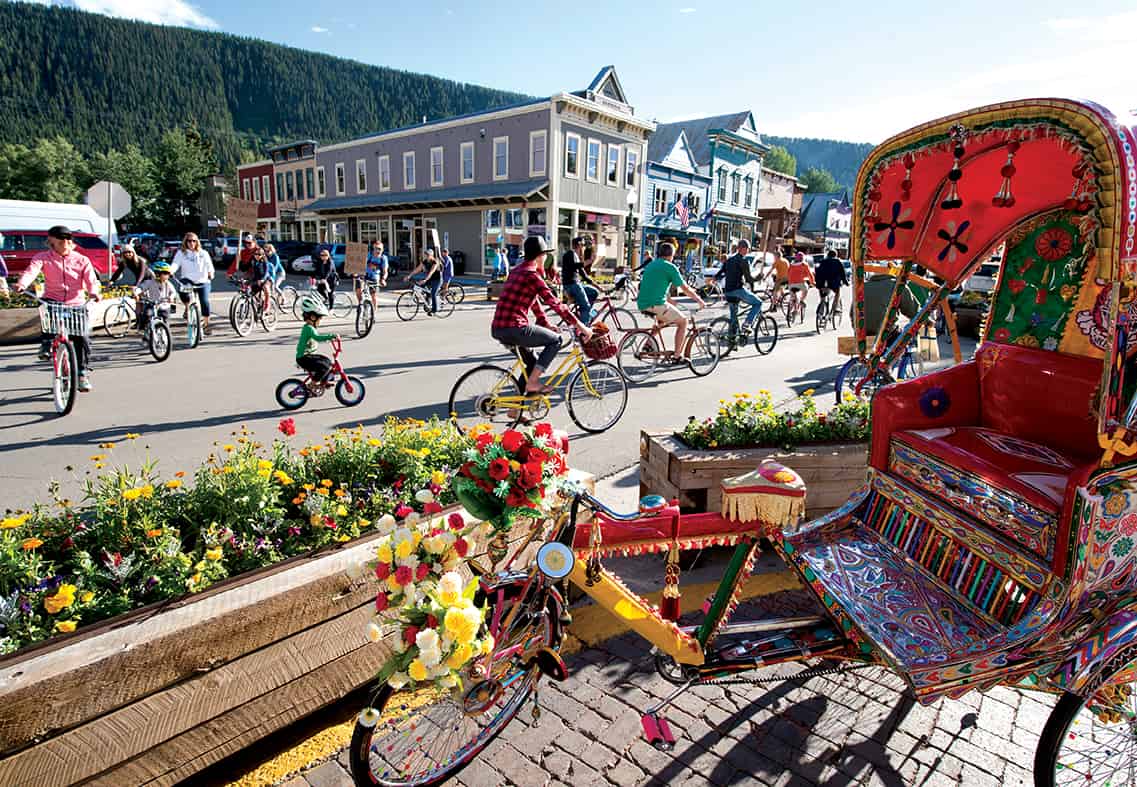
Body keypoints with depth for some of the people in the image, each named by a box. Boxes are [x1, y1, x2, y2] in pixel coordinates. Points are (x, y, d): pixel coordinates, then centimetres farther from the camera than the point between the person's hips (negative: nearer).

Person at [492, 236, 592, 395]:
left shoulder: (517, 271, 19)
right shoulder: (532, 275, -10)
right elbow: (555, 304, -13)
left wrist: (546, 325, 25)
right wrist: (580, 326, -10)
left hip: (498, 329, 9)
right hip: (514, 328, -9)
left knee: (533, 363, 23)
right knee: (556, 340, 3)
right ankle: (532, 382, 0)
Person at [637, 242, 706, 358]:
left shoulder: (650, 265, 20)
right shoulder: (670, 267, -4)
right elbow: (685, 288, -2)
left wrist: (670, 301, 37)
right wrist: (700, 301, 10)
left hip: (642, 304, 8)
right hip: (656, 304, -8)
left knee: (663, 319, 34)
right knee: (683, 321, 8)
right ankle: (677, 356, 4)